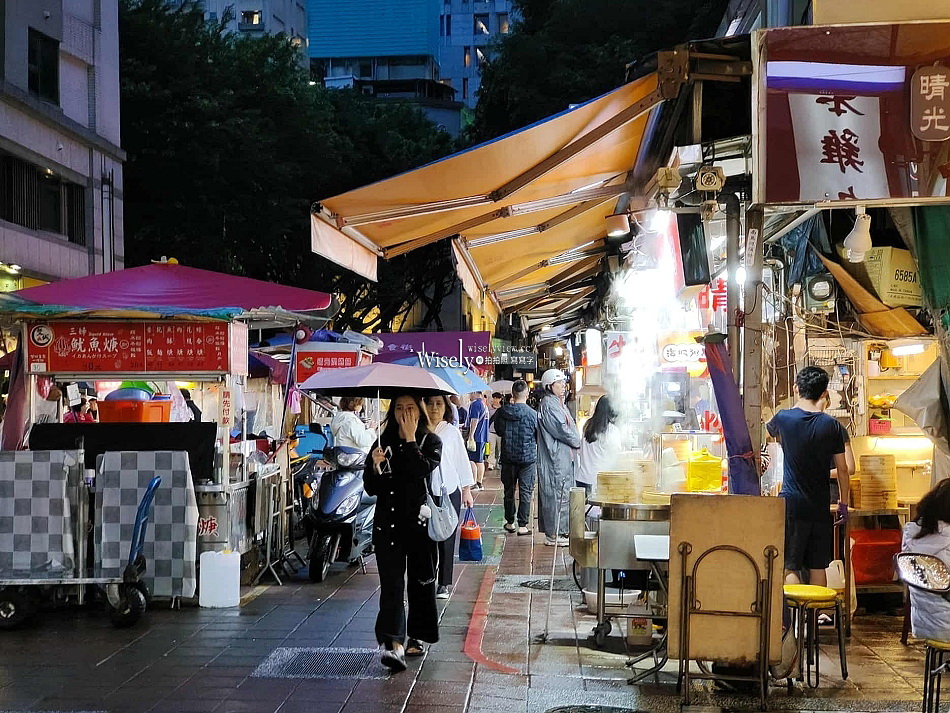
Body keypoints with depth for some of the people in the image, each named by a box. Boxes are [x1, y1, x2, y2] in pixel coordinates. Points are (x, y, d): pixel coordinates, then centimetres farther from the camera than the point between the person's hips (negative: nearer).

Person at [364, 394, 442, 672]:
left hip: (419, 522, -1)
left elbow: (422, 469, -19)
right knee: (391, 582, -9)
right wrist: (375, 466, -12)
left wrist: (410, 438, -12)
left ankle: (417, 636, 25)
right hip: (388, 523, 1)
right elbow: (370, 487, 6)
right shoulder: (384, 442, 8)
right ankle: (394, 644, -17)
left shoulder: (431, 441, 2)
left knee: (420, 582, 9)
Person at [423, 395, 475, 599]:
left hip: (449, 491, 0)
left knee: (446, 538, 3)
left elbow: (462, 461, 9)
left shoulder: (452, 432, 5)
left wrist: (467, 491, 7)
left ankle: (444, 584, 11)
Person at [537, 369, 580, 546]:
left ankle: (560, 531, 18)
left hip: (565, 458, 11)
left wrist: (576, 440, 2)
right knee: (556, 495, -7)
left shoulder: (559, 404, 19)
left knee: (563, 494, 12)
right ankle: (554, 535, -3)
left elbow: (570, 429, 21)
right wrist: (578, 442, -5)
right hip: (556, 458, -10)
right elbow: (561, 430, -19)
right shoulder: (549, 405, -14)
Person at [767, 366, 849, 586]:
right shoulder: (831, 425, -1)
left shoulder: (783, 418, -5)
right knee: (818, 567, 10)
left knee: (790, 567, -2)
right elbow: (842, 469, 3)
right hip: (820, 506, 2)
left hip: (791, 502, -2)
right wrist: (843, 503, 13)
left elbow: (772, 432, 20)